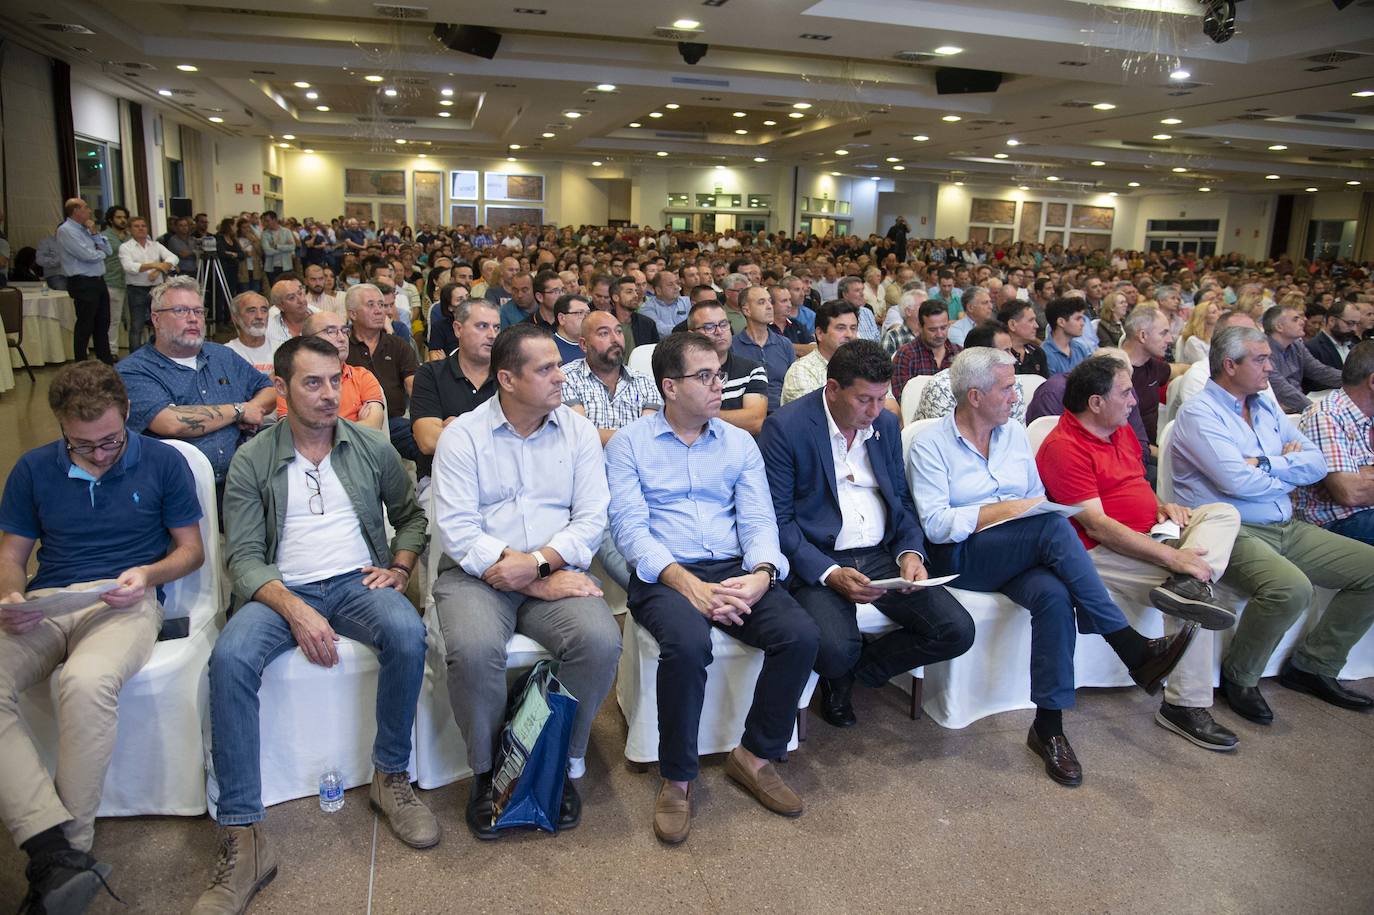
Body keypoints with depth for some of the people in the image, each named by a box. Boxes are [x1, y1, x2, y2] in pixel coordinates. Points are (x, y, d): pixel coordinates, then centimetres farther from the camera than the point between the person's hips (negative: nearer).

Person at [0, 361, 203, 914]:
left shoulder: (162, 462, 6)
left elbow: (191, 549, 9)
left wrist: (148, 574, -12)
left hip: (125, 603, -3)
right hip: (45, 607, 3)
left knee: (87, 681, -37)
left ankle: (71, 847, -21)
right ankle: (57, 856, -33)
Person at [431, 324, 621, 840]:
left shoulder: (578, 432, 8)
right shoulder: (463, 436, 0)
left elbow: (591, 519, 1)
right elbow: (457, 530, -10)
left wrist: (538, 562, -18)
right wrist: (540, 584, -16)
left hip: (556, 571, 2)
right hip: (477, 574, -1)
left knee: (601, 641, -26)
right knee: (472, 650, -32)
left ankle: (564, 764, -1)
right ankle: (489, 772, -3)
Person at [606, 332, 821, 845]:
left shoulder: (739, 443, 14)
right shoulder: (628, 443, 4)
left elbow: (758, 519, 6)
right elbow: (630, 527, -7)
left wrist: (761, 573, -17)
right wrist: (688, 583, -21)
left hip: (734, 570, 4)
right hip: (663, 574, -3)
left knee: (801, 636, -21)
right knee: (688, 644, -35)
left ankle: (755, 755, 2)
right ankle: (677, 777, -10)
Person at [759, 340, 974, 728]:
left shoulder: (886, 424, 10)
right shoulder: (785, 427, -9)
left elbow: (901, 499, 17)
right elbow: (777, 519, -10)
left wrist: (910, 552, -3)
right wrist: (829, 574, -21)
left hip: (883, 555, 6)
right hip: (817, 561, -5)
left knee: (957, 631, -12)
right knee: (834, 650, -31)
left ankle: (854, 671, 10)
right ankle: (840, 670, 10)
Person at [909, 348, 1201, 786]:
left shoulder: (1015, 433, 15)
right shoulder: (930, 444, -3)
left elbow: (1037, 500, 18)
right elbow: (934, 524, -12)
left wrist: (1037, 510, -7)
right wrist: (1005, 509, -17)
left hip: (1023, 553, 5)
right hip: (961, 557, -5)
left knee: (1053, 594, -31)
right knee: (1053, 527, -31)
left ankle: (1048, 726, -23)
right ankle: (1134, 650, -26)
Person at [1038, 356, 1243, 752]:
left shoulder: (1122, 430, 13)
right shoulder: (1063, 449, -17)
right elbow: (1097, 526, -23)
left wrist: (1161, 505, 5)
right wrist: (1171, 557, -26)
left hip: (1150, 535, 10)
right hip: (1103, 553, -10)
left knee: (1223, 512, -5)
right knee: (1194, 606, -22)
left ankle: (1186, 585, -29)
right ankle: (1184, 705, -11)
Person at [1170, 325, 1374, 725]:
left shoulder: (1266, 409, 17)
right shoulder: (1199, 413, -9)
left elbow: (1317, 464, 9)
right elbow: (1237, 481, -20)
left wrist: (1265, 463, -9)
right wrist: (1288, 472, 1)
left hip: (1286, 528, 9)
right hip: (1231, 532, -9)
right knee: (1291, 587, -34)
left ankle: (1313, 665, 15)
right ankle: (1239, 677, -7)